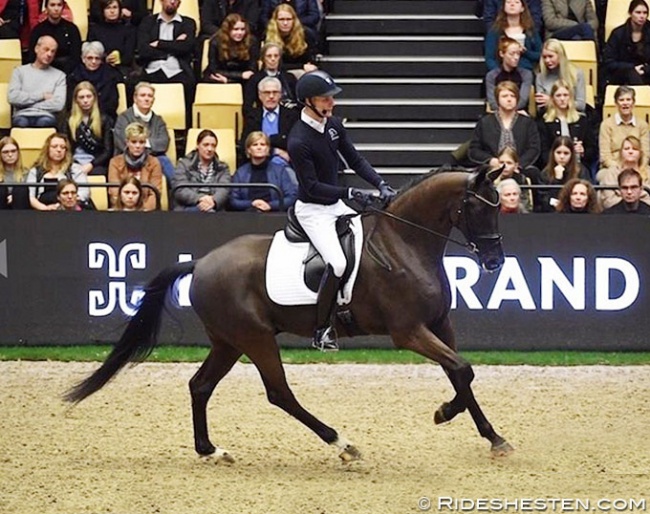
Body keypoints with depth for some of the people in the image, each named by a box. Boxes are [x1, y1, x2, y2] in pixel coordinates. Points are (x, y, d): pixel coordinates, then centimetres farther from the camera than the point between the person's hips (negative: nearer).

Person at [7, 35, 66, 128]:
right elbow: (12, 97, 0)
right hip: (22, 115, 0)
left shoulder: (59, 75, 15)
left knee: (44, 122, -38)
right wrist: (41, 95, 2)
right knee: (21, 122, -38)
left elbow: (58, 104, 0)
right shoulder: (20, 71, 16)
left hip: (46, 116, 0)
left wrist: (28, 104, 0)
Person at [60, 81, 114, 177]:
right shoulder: (68, 122, 16)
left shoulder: (104, 120, 12)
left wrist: (90, 165, -11)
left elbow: (108, 151, 6)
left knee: (96, 172, -37)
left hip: (96, 165, 0)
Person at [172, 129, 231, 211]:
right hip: (187, 208, -2)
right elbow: (180, 190, 0)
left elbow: (224, 190, 1)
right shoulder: (184, 164, 16)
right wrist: (199, 199, -20)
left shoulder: (223, 168, 21)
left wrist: (213, 201, -24)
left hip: (215, 209, 2)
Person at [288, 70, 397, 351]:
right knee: (337, 264, -24)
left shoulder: (333, 125, 0)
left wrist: (381, 184, -8)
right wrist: (351, 193, -30)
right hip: (312, 210, -9)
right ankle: (322, 331, -13)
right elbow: (312, 187, -24)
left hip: (336, 206, 9)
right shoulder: (299, 141, -24)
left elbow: (355, 160, 6)